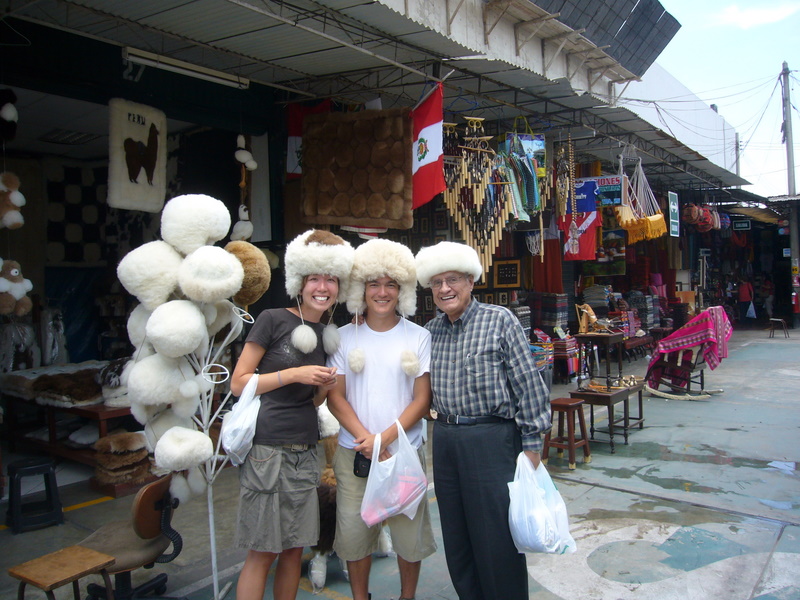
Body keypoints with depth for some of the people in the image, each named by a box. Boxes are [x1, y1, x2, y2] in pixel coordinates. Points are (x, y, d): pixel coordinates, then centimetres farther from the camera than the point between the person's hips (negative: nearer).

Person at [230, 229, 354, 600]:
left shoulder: (328, 336, 12)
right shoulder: (273, 320, -6)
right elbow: (238, 383, -8)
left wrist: (325, 387, -2)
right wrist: (295, 375, -14)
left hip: (304, 454, 6)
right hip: (268, 449, -6)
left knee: (294, 550, 13)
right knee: (262, 553, 2)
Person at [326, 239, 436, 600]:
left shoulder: (418, 337, 2)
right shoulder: (345, 337, 4)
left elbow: (422, 399, -2)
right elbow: (335, 397, 1)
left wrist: (385, 438, -13)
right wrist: (365, 438, -12)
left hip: (405, 451, -1)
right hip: (353, 452, 1)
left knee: (409, 532, 5)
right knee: (354, 531, 7)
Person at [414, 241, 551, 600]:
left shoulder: (500, 321, -6)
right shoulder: (430, 331, 9)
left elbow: (528, 383, -8)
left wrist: (532, 445, -10)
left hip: (492, 439, -5)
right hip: (445, 439, 6)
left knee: (496, 538, 2)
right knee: (456, 539, 14)